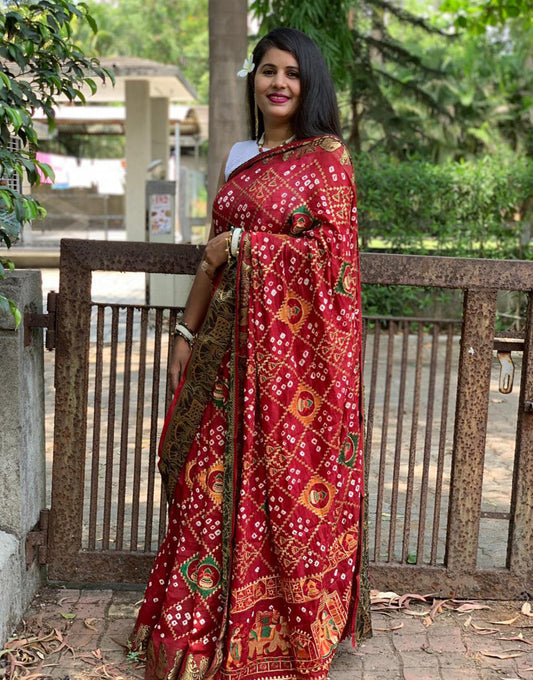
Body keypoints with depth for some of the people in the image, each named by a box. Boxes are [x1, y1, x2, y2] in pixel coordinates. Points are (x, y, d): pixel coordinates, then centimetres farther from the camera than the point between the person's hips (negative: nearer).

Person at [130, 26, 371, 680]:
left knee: (286, 477, 0)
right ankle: (200, 627, 21)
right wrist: (188, 331, 14)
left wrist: (242, 242, -8)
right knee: (213, 477, 7)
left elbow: (330, 252, -12)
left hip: (295, 339, -5)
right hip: (232, 335, 6)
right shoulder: (240, 158, 15)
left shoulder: (327, 156, -3)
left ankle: (291, 627, 18)